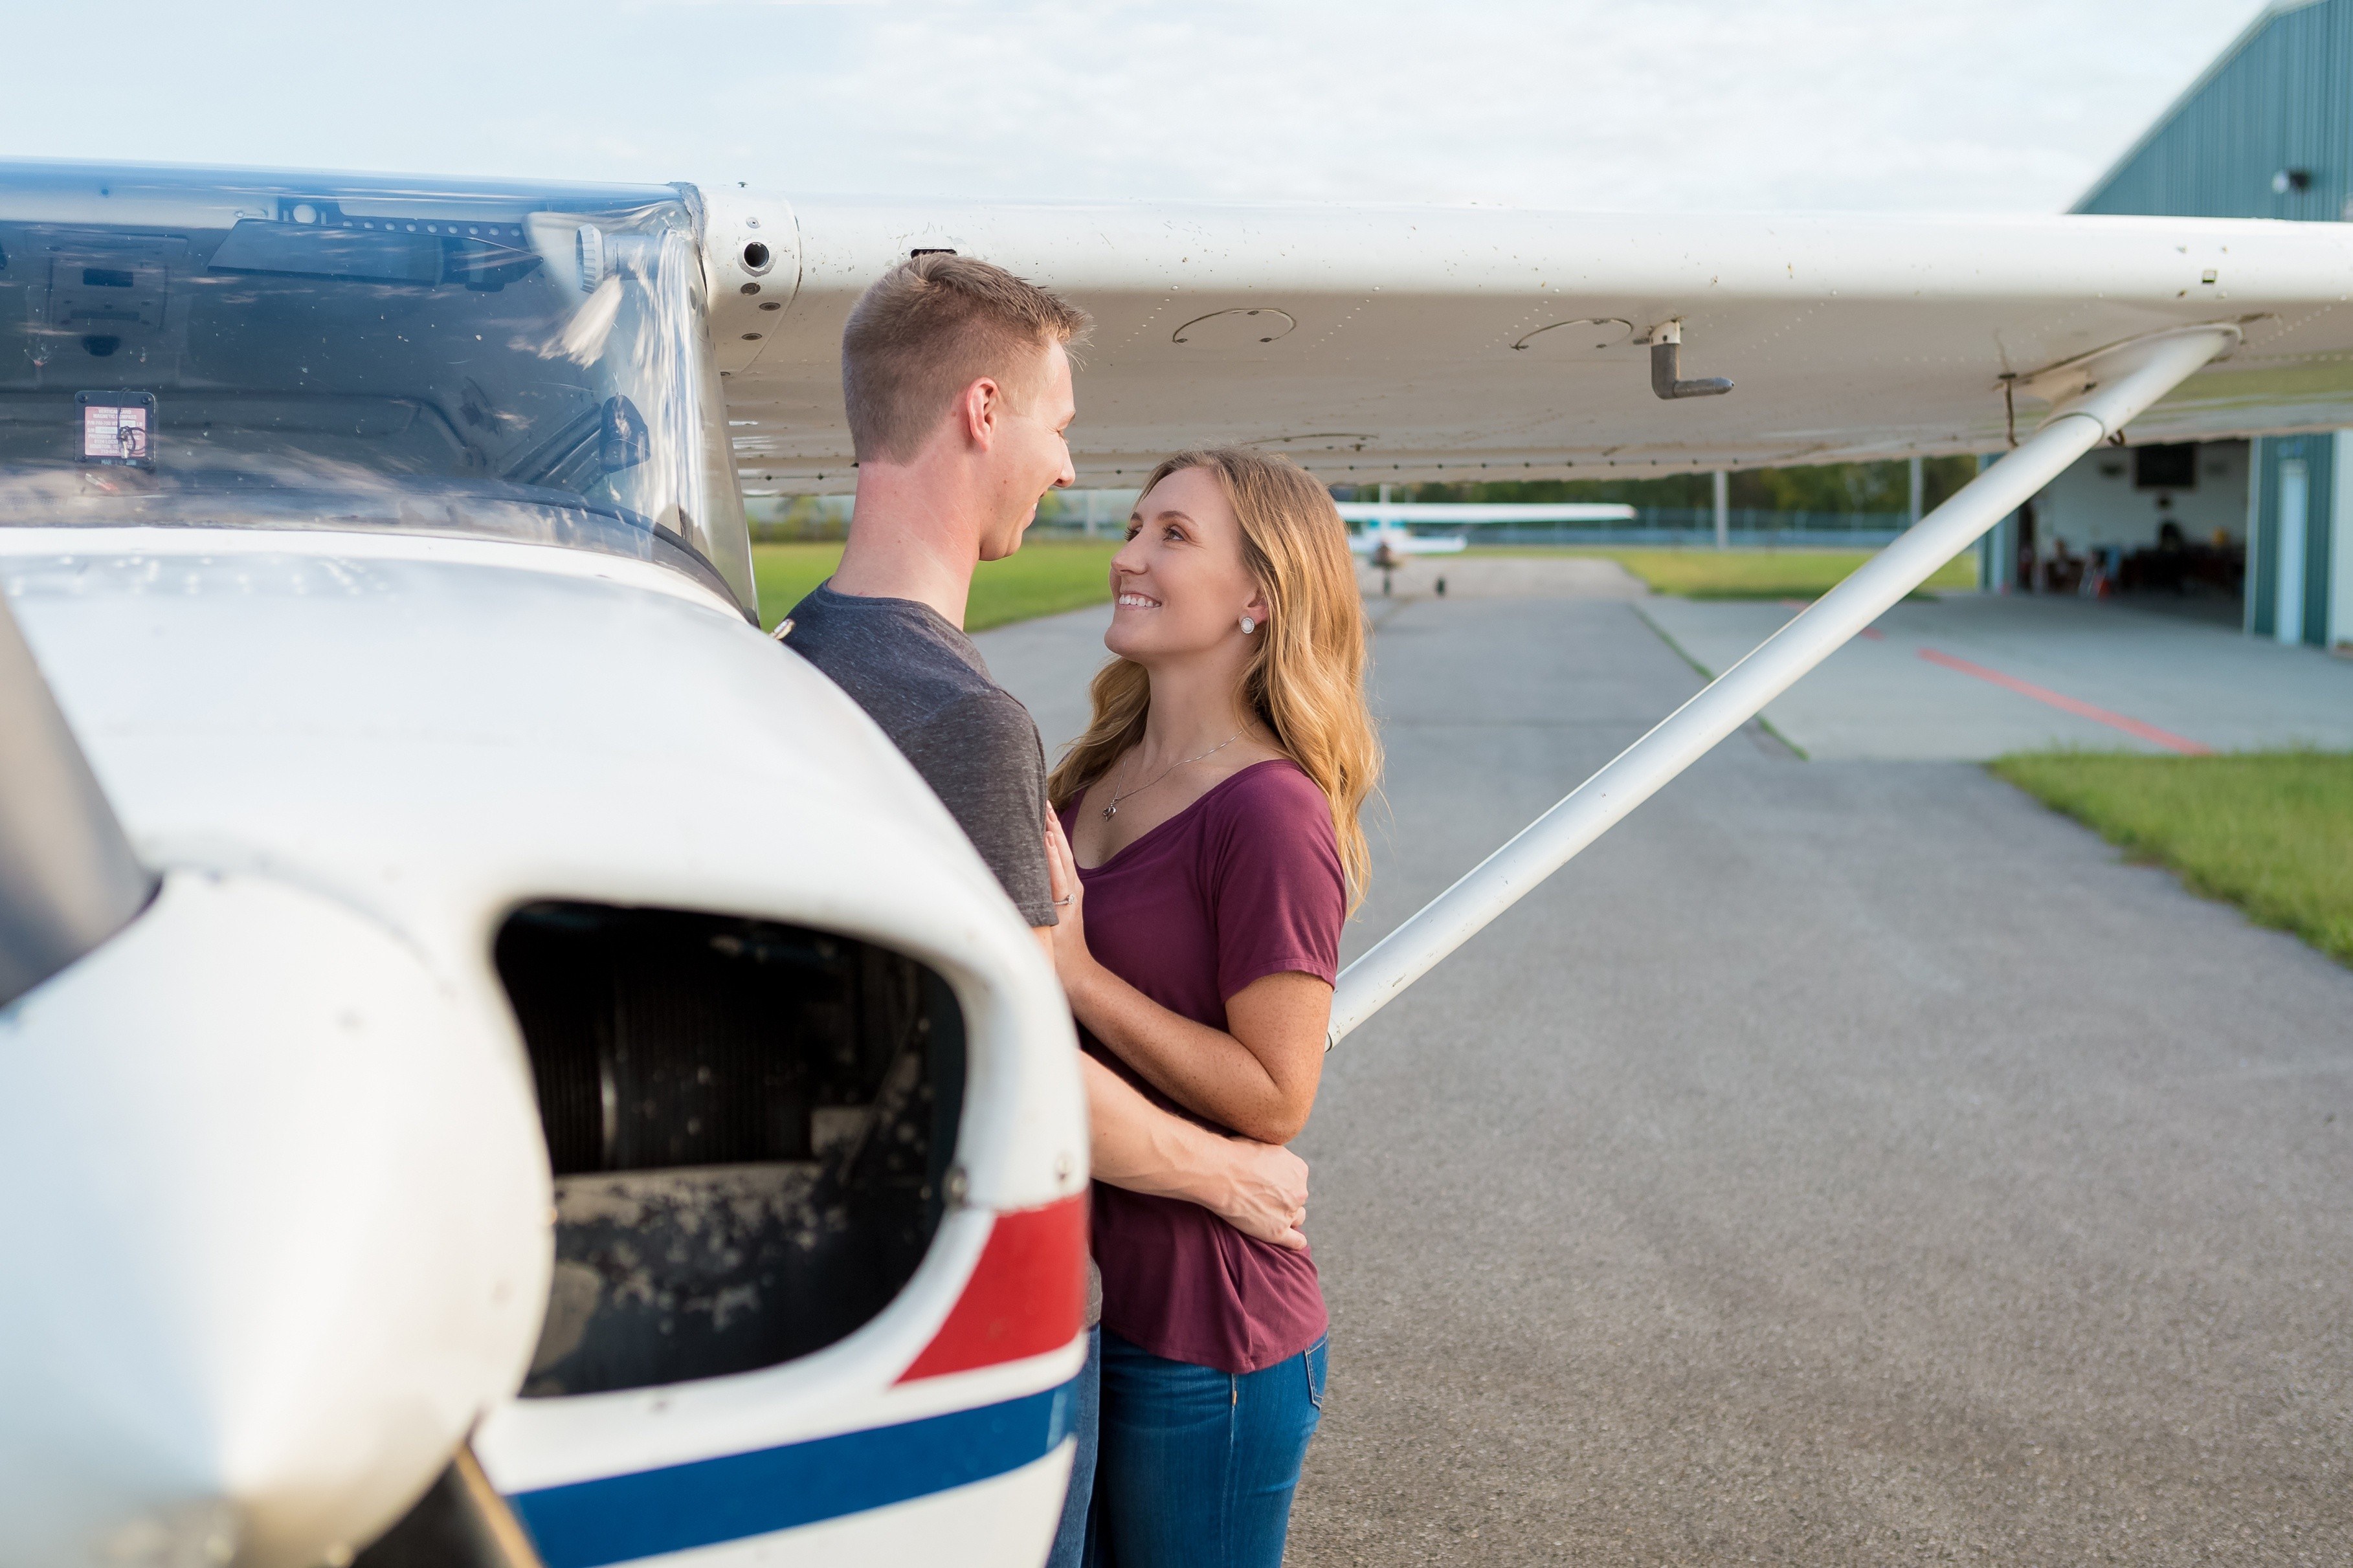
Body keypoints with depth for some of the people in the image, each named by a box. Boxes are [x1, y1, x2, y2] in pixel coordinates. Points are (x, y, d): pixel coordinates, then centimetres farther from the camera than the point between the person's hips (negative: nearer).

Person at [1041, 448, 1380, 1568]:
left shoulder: (1269, 813, -20)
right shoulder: (1094, 776, 7)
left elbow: (1275, 1099, -21)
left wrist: (1074, 971, -24)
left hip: (1203, 1328, -8)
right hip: (1073, 1287, 8)